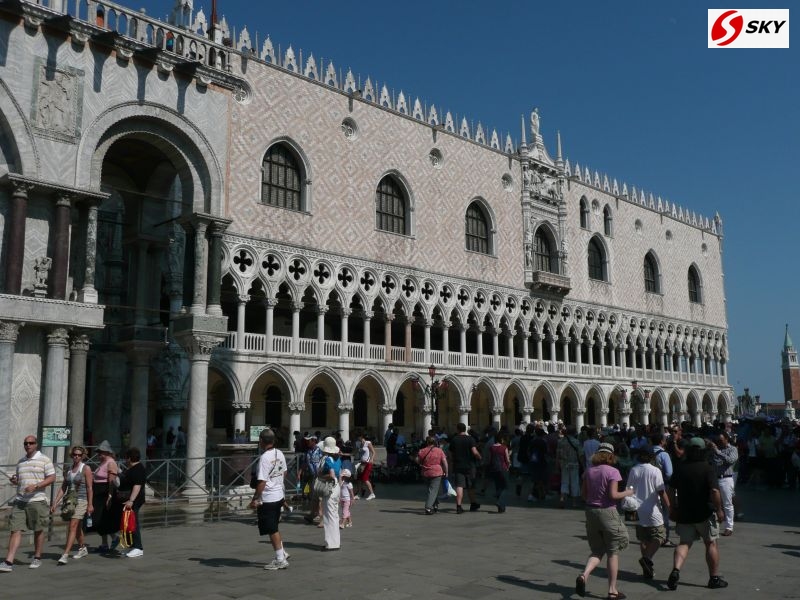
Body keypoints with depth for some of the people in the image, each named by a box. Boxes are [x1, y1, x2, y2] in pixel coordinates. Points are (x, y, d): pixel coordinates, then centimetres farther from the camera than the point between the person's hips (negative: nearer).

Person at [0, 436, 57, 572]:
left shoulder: (44, 460, -1)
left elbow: (52, 478, -6)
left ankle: (37, 558, 19)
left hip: (37, 500, -4)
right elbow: (19, 479, 26)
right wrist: (14, 480, 2)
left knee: (38, 530, 6)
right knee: (15, 530, -4)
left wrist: (35, 486, -18)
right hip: (19, 500, 4)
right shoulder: (21, 461, 15)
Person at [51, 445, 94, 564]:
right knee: (77, 527, 17)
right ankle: (83, 548, 34)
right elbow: (63, 488, 11)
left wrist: (90, 504, -13)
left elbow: (89, 488, -9)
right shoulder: (68, 470, 10)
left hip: (81, 501, -6)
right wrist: (55, 503, 4)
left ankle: (65, 555, -17)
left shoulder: (86, 469, -6)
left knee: (73, 526, -14)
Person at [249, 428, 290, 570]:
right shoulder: (280, 454, 3)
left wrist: (254, 499, -17)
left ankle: (280, 559, 11)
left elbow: (262, 482, -23)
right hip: (279, 495, 8)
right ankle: (282, 553, 27)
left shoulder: (265, 457, -22)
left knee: (272, 530, 3)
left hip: (267, 498, -8)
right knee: (274, 528, 22)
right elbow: (284, 472, 17)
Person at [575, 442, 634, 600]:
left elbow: (583, 494, 5)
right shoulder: (612, 471, -11)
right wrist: (627, 493, -1)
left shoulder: (589, 471, 4)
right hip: (607, 512, -5)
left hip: (591, 511, 5)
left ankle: (584, 575, -10)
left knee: (597, 551, 15)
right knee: (613, 552, 10)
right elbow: (613, 494, -18)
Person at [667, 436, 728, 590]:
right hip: (704, 514, -3)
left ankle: (675, 570, -13)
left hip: (684, 514, 3)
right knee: (711, 544, 12)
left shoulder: (679, 468, 3)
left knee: (684, 543, 8)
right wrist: (719, 509, -9)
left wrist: (673, 509, 17)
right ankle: (714, 578, 18)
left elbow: (671, 490, 7)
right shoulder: (707, 468, -11)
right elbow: (714, 491, -20)